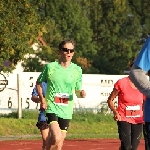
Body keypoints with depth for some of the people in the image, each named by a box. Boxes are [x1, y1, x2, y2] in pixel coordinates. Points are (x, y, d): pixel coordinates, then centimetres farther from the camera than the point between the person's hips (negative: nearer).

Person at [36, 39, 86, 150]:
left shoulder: (77, 70, 3)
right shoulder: (50, 67, -2)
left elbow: (78, 89, 11)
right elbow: (39, 83, 11)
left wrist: (82, 93, -13)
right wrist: (42, 99, -2)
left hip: (66, 110, 3)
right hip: (52, 108, -3)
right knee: (56, 138, -25)